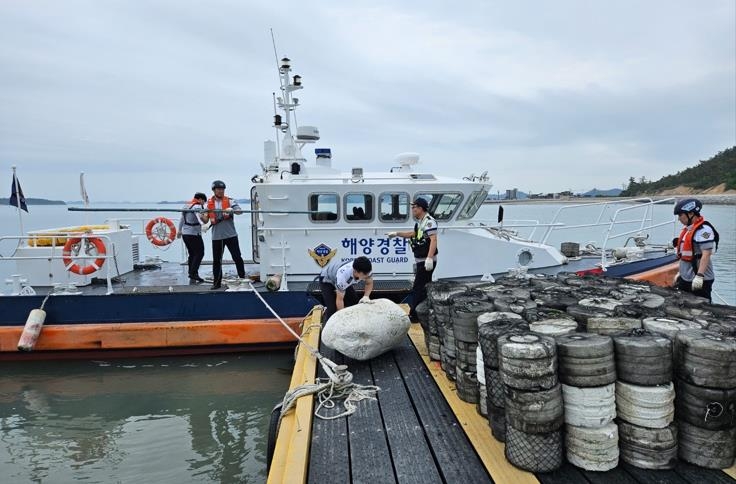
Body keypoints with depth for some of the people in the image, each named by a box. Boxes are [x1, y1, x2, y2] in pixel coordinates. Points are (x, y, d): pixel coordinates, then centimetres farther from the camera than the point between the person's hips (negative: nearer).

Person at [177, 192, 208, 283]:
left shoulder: (186, 206, 17)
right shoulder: (197, 206, -10)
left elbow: (181, 219, 28)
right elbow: (199, 216, -32)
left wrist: (179, 230, 40)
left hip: (185, 233, 9)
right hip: (194, 234, -9)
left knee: (192, 254, 14)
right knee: (199, 253, -5)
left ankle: (191, 276, 17)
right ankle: (193, 273, -13)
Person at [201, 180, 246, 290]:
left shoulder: (229, 201, 0)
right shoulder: (209, 203, 7)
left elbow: (240, 211, -14)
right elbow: (206, 220, 5)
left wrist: (231, 210, -33)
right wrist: (201, 216, -16)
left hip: (230, 235, -2)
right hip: (216, 236, 2)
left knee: (237, 257, 0)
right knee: (216, 260, 7)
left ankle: (242, 278, 11)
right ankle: (217, 282, 17)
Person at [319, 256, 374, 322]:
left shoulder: (365, 270, -32)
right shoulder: (343, 275, -46)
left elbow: (369, 283, -10)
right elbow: (340, 300, -34)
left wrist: (366, 296, -29)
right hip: (327, 280, -6)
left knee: (355, 303, -4)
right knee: (332, 309, -20)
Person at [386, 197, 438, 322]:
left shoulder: (429, 221, -17)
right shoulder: (420, 222, 15)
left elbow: (433, 239, -27)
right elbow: (413, 234, 31)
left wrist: (429, 258, -34)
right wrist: (396, 234, 32)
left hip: (427, 262, -10)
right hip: (421, 261, 10)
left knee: (417, 289, -7)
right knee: (424, 287, 17)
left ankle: (413, 315, 0)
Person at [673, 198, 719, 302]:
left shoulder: (703, 230, -16)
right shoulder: (688, 229, 14)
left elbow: (706, 255, -23)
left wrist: (699, 276, -30)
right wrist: (681, 272, 24)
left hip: (700, 281, -9)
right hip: (685, 279, 9)